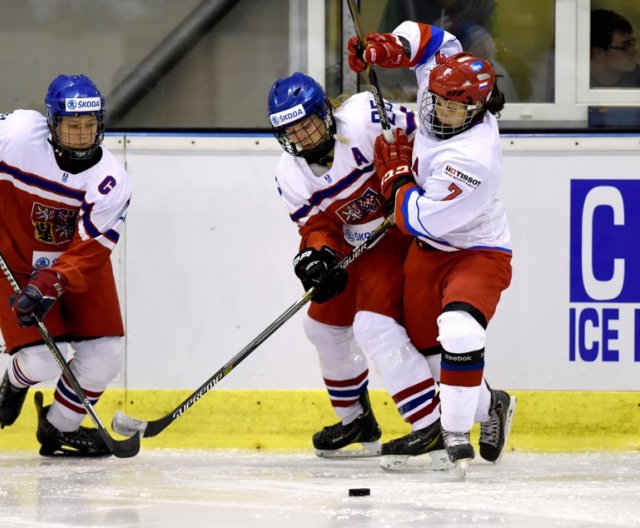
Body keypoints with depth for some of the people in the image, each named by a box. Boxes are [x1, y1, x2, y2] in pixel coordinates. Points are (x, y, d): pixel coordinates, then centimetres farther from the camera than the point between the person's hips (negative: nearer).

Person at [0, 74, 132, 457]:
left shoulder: (111, 181, -21)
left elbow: (89, 251, -24)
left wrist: (47, 286, -35)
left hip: (80, 266, 3)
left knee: (104, 356, -2)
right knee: (42, 361, -12)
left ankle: (59, 427, 23)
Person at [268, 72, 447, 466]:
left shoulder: (363, 118, -24)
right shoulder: (291, 174, -4)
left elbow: (416, 137, -18)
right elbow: (315, 224, -3)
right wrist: (317, 254, -24)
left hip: (403, 232, -9)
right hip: (355, 245, 9)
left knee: (374, 325, -21)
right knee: (325, 323, 16)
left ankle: (430, 426, -20)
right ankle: (356, 420, 37)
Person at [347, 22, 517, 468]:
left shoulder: (472, 159, -34)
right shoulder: (441, 92, -13)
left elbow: (418, 221, -30)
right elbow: (430, 39, 4)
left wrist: (396, 173, -16)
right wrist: (385, 49, -14)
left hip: (477, 252, -8)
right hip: (429, 251, 8)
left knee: (458, 332, -31)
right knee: (423, 343, 9)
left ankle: (456, 437, -21)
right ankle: (489, 406, 34)